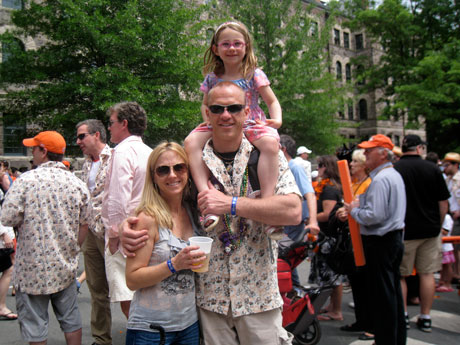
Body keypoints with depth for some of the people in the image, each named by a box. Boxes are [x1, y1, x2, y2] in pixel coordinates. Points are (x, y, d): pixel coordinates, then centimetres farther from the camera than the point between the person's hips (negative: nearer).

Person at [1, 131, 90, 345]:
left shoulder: (26, 180, -13)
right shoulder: (78, 184, 0)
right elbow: (84, 225, 5)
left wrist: (27, 217, 6)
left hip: (33, 269, -4)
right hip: (66, 267, 4)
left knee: (34, 323, 10)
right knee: (71, 319, 16)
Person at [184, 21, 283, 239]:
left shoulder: (254, 74, 2)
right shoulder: (212, 78, 9)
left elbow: (272, 101, 5)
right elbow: (205, 104, 21)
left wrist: (277, 119, -15)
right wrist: (207, 120, -1)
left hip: (251, 125, -2)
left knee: (270, 142, -37)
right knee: (191, 142, -25)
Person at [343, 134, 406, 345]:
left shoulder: (380, 180, -19)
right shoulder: (395, 175, 15)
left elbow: (374, 216, -25)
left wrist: (353, 210, -8)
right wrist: (359, 206, 12)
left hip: (379, 243, -11)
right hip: (395, 238, 11)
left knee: (381, 296, -1)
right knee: (393, 292, 17)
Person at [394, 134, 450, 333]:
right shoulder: (432, 169, -3)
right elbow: (443, 204, 1)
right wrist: (438, 226, 15)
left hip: (403, 232, -2)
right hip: (430, 230, 2)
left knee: (399, 275, 9)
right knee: (427, 274, 10)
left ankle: (402, 315, 13)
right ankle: (425, 318, 16)